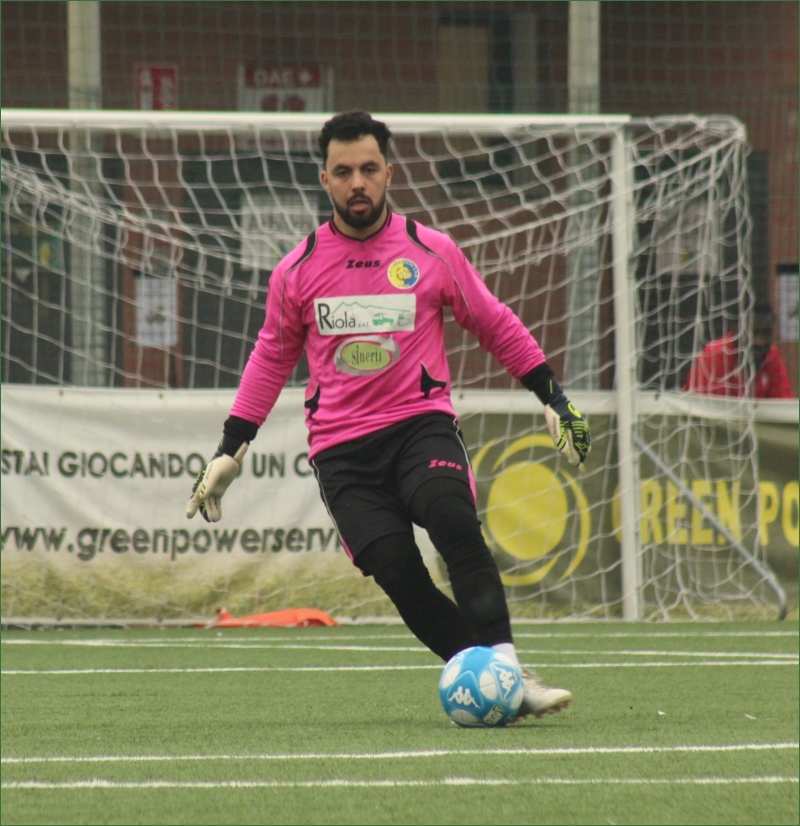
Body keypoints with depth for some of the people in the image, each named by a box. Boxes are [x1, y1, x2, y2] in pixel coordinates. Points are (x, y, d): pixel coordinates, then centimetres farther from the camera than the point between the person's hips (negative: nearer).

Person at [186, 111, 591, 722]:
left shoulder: (432, 252, 4)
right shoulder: (298, 269, 7)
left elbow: (497, 327, 16)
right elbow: (272, 357, 20)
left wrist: (554, 399, 13)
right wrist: (230, 451, 18)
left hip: (421, 421, -1)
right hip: (340, 447, 1)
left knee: (454, 522, -30)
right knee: (396, 572, -20)